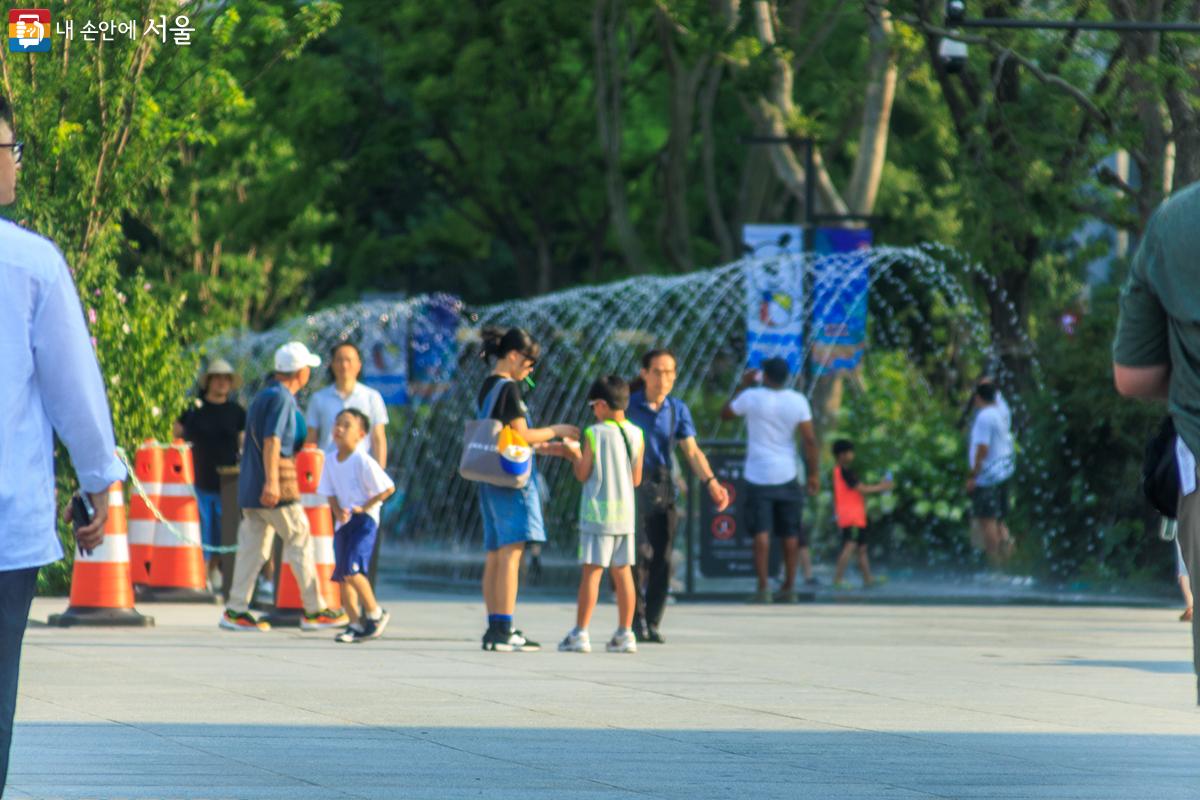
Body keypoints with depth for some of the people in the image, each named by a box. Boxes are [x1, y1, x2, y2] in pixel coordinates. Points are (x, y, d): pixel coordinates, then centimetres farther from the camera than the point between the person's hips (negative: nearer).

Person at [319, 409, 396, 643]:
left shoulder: (363, 462, -15)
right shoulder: (331, 461, 5)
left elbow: (388, 488, -14)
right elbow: (330, 493, 12)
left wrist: (364, 507, -13)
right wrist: (338, 512, -7)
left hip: (364, 520, -7)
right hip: (343, 522, 7)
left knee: (351, 569, -19)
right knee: (341, 575, 5)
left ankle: (374, 613, -1)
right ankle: (355, 623, 15)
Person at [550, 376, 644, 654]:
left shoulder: (594, 434, -8)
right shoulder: (636, 435, 4)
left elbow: (583, 475, -5)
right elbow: (636, 479, 9)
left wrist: (575, 455, 13)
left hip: (598, 514, -4)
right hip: (625, 514, 4)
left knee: (591, 571, -4)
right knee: (623, 572, 8)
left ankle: (580, 633, -4)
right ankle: (625, 633, 9)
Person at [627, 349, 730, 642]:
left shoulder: (678, 409, 8)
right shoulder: (629, 406, -2)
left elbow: (691, 450, 3)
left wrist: (711, 481, -11)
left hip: (664, 487, 4)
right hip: (634, 485, -4)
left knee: (662, 558, 2)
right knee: (641, 552, -14)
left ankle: (653, 622, 11)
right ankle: (636, 619, -5)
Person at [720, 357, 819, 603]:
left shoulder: (751, 397, -7)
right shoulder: (798, 401, -2)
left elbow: (725, 414, 11)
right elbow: (810, 439, -4)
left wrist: (743, 385, 18)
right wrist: (813, 474, 3)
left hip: (758, 476, -2)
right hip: (787, 476, 2)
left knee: (761, 532, -4)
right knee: (790, 534, 11)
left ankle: (763, 588, -12)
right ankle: (789, 588, 16)